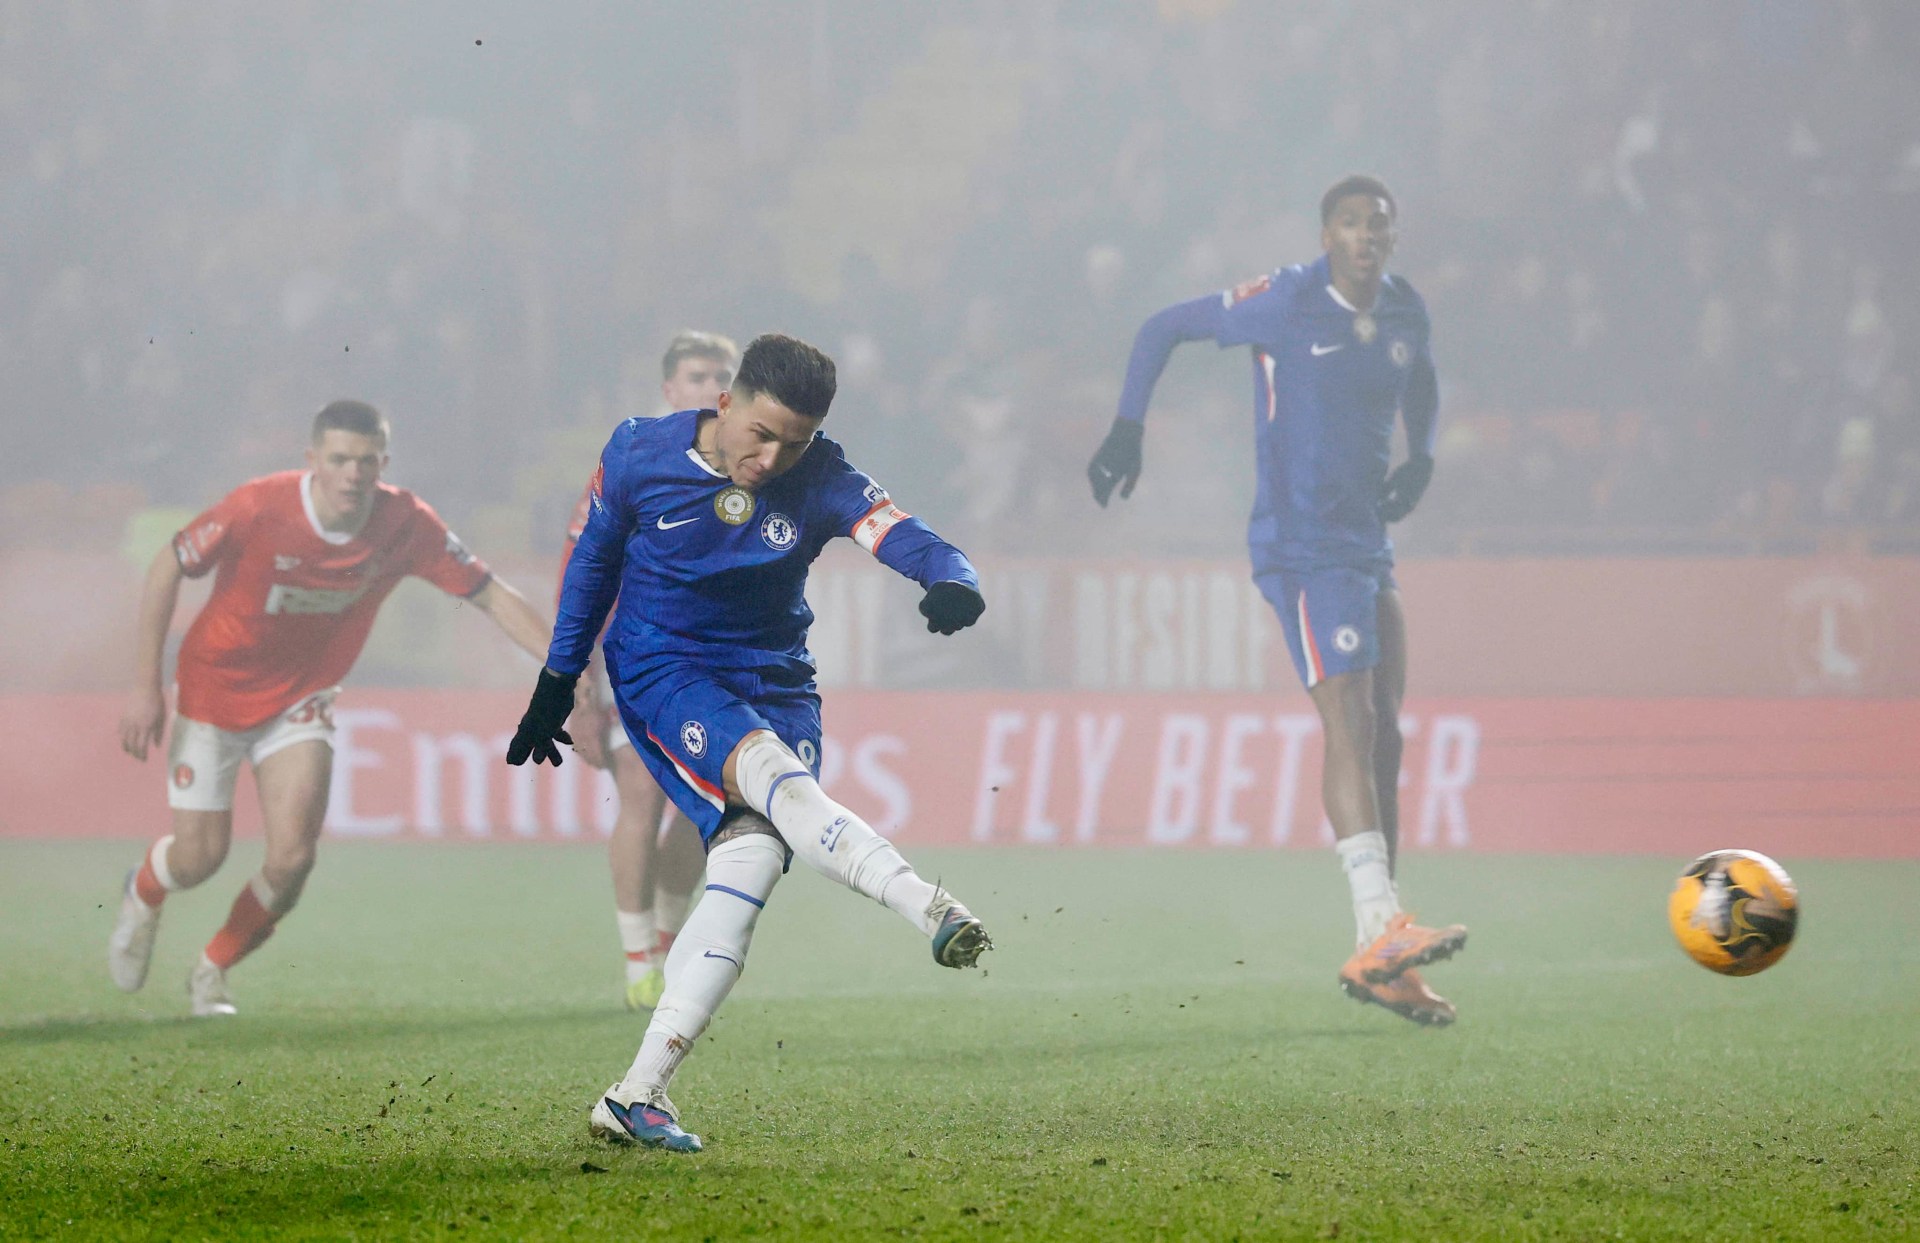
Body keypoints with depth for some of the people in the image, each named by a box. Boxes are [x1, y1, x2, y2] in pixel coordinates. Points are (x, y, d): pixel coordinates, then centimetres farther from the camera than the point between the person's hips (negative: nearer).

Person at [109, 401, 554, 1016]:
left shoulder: (405, 525, -19)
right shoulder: (259, 508, -27)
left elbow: (490, 595, -10)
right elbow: (167, 568, -14)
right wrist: (146, 684, -14)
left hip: (300, 699, 2)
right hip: (216, 686, -2)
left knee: (292, 857, -14)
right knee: (198, 858, -1)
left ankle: (213, 971, 14)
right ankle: (144, 893, 39)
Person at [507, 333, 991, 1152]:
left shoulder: (821, 483, -11)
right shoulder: (639, 455, -10)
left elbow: (907, 540, -26)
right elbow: (594, 559, 6)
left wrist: (950, 580, -50)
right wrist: (557, 681, 11)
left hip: (773, 683, 2)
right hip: (661, 675, -2)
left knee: (753, 854, -18)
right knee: (775, 780, -31)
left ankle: (639, 1094, -16)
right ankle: (934, 914, -49)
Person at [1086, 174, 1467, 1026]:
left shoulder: (1405, 313, 8)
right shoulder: (1285, 305, -10)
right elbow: (1164, 328, -1)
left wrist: (1420, 458, 12)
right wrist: (1128, 431, -7)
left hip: (1369, 549, 8)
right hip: (1304, 548, -8)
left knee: (1383, 740, 7)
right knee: (1349, 723, -20)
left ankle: (1379, 964, 11)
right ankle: (1381, 928, -29)